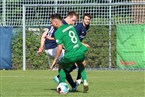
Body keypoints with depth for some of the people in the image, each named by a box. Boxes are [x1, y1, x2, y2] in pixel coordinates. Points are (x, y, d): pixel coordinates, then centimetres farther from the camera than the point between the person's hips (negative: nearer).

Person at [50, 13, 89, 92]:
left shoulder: (58, 32, -5)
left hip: (71, 56, -6)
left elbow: (60, 48, -10)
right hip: (81, 53, 6)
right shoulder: (71, 27, 15)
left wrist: (55, 61, 0)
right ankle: (85, 81, 19)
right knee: (80, 65, 36)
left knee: (62, 67, 21)